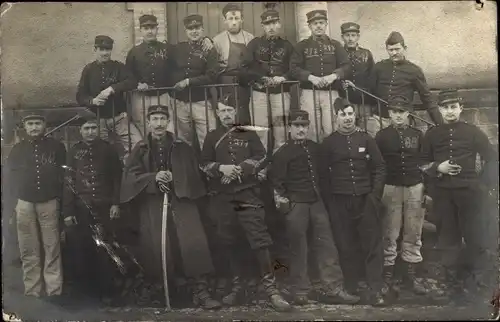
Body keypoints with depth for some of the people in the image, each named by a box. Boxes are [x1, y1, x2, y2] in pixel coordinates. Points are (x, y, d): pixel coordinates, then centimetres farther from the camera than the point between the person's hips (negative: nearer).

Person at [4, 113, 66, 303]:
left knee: (52, 248, -2)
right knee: (29, 251, 4)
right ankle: (32, 292, 10)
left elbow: (65, 173, 7)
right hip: (25, 204, 2)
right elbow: (9, 175, 13)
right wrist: (16, 198, 4)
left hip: (49, 203, -2)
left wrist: (59, 195, -1)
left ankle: (54, 291, 1)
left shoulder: (57, 147, 7)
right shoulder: (17, 149, 12)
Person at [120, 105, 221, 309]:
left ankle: (200, 292, -5)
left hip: (180, 201, 0)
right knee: (154, 247, -2)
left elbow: (193, 174, 8)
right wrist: (153, 177, -12)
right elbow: (129, 175, 3)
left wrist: (174, 178, -10)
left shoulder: (182, 148, 11)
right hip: (152, 204, 0)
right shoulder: (140, 149, 10)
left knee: (193, 243, -12)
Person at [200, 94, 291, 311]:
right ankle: (236, 287, 22)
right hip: (222, 198, 3)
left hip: (247, 193, -2)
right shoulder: (212, 137, 13)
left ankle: (270, 288, -2)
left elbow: (261, 157, 0)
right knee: (228, 242, 8)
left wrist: (239, 168, -13)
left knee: (260, 239, -9)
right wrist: (222, 168, -12)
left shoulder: (248, 133, 9)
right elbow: (204, 164, 8)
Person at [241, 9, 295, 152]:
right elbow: (246, 66, 1)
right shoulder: (254, 43, 11)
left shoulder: (287, 45, 14)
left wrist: (283, 78, -13)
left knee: (281, 131, 1)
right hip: (259, 91, -1)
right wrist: (262, 79, -10)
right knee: (259, 131, -3)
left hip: (281, 92, 1)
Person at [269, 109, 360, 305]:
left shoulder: (315, 148, 11)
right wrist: (281, 198, -19)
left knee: (326, 245, 4)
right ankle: (300, 291, 16)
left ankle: (334, 289, 12)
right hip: (296, 204, -5)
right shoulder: (282, 153, -5)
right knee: (299, 249, 4)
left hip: (317, 202, 5)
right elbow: (276, 181, -7)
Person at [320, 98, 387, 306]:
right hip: (340, 202, 0)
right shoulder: (328, 143, 3)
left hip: (366, 199, 0)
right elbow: (324, 175, 4)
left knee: (372, 244, 0)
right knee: (346, 245, 7)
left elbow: (379, 168, 5)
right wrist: (329, 201, 0)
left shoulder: (366, 139, 5)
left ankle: (376, 289, 6)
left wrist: (375, 194, -3)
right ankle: (351, 287, 19)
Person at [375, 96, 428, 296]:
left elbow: (425, 162, 11)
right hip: (391, 188, -2)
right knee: (390, 233, 1)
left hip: (415, 188, 2)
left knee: (413, 233, 4)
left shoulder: (417, 134, 8)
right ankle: (387, 274, 10)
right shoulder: (382, 135, 2)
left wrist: (428, 189, 7)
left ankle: (410, 275, 14)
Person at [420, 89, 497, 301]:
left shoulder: (472, 131, 2)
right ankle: (454, 279, 21)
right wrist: (438, 168, -10)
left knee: (474, 235, 2)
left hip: (468, 191, -1)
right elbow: (423, 164, 9)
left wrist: (488, 183, -4)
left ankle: (475, 279, 17)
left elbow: (492, 158, 4)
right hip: (442, 193, 2)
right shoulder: (431, 135, 6)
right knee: (447, 237, 8)